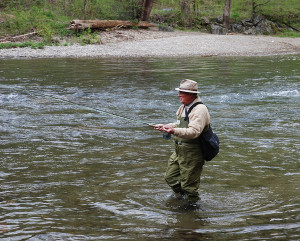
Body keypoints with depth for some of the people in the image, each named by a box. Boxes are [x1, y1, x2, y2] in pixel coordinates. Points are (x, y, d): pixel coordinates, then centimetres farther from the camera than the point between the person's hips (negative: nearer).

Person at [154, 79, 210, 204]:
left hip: (192, 154, -10)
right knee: (170, 177, 16)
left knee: (189, 185, -2)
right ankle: (183, 198, 33)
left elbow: (194, 131, -31)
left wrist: (174, 131, -41)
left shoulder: (200, 110, -19)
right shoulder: (183, 107, 12)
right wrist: (165, 126, 20)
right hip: (179, 151, 10)